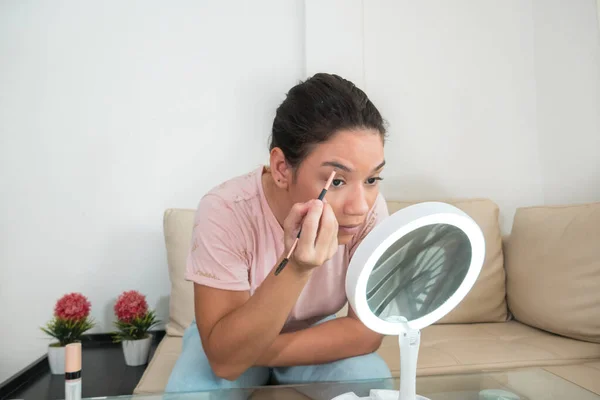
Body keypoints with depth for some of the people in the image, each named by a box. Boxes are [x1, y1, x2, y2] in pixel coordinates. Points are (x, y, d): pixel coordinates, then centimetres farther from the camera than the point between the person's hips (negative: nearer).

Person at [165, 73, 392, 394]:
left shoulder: (370, 209, -25)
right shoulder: (225, 211, -32)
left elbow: (368, 332, -22)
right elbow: (224, 358, -31)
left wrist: (256, 354, -27)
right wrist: (295, 269, -46)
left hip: (315, 335, 2)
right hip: (230, 338, -1)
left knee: (368, 377, -27)